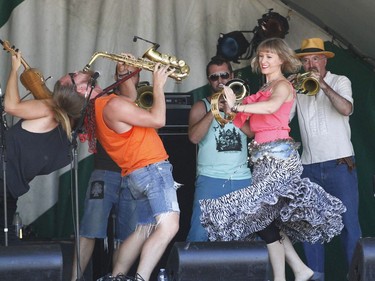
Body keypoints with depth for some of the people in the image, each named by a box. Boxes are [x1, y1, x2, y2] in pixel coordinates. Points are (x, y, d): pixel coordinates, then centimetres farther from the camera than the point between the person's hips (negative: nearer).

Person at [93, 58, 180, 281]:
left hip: (137, 174, 10)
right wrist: (159, 85, -6)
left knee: (144, 231, 17)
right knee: (168, 226, -21)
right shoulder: (112, 105, -17)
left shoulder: (96, 108, 13)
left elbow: (130, 98, 32)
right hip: (152, 168, -10)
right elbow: (158, 120, -15)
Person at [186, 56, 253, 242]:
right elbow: (194, 137, -10)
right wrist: (213, 111, -13)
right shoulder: (201, 107, 7)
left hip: (242, 179, 3)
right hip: (210, 178, -3)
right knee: (199, 233, -12)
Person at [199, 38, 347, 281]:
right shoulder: (264, 90, 20)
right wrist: (234, 110, -5)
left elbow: (271, 107, -27)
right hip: (264, 156, 8)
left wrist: (237, 106, -27)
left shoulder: (283, 85, -3)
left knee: (261, 215, -9)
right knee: (266, 216, 8)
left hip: (278, 155, -8)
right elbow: (253, 126, 9)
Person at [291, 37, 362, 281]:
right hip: (310, 167, 4)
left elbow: (346, 109, -16)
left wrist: (322, 84, -21)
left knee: (349, 223, -6)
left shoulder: (340, 82, 3)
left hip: (339, 163, -4)